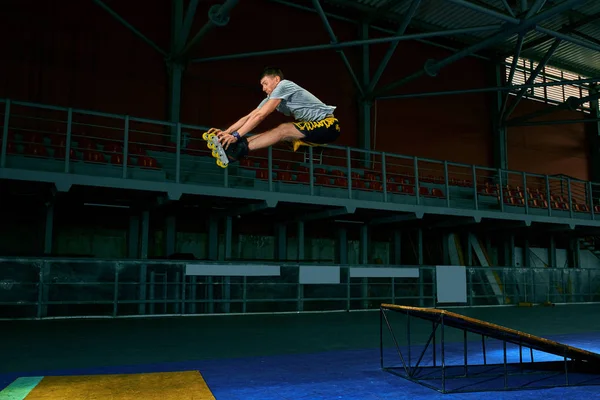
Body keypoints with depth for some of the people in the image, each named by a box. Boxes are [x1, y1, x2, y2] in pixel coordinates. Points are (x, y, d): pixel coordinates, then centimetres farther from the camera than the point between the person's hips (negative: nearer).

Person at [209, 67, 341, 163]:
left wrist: (236, 136, -22)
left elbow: (260, 115, -20)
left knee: (283, 130, -23)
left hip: (328, 125, -8)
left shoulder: (283, 85, -13)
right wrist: (226, 132, -8)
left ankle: (240, 149, -33)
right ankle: (236, 147, -24)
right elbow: (249, 117, 5)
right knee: (279, 133, -11)